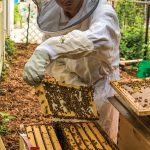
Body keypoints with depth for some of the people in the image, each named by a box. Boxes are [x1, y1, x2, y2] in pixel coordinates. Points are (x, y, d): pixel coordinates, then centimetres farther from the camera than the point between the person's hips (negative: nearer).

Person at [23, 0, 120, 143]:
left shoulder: (103, 13, -25)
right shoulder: (52, 16, -8)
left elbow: (94, 39, -48)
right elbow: (53, 62, -6)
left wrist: (44, 50, -58)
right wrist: (72, 81, -25)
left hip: (100, 94, -5)